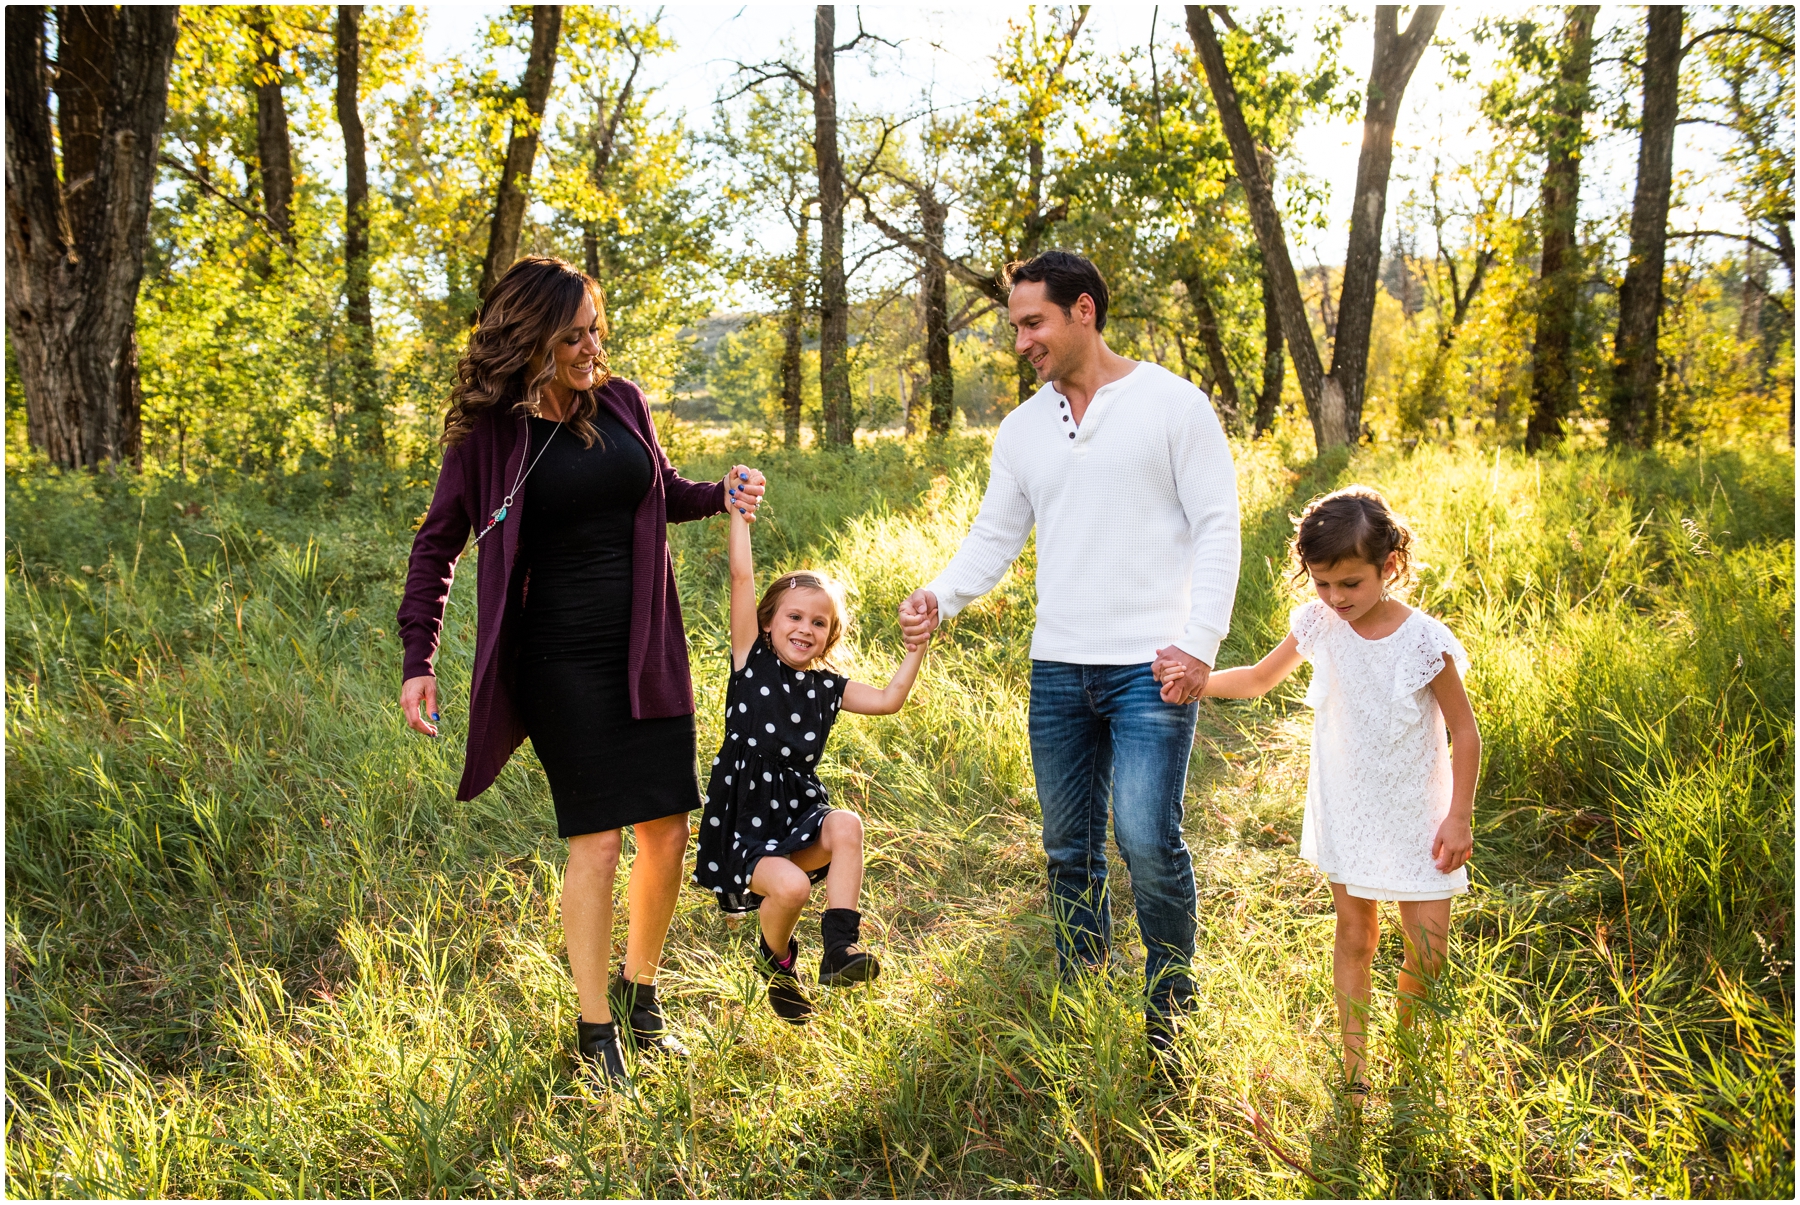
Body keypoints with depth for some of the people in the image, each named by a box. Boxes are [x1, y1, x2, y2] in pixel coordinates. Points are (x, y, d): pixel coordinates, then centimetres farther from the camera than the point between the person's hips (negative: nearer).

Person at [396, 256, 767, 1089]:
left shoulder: (621, 402, 5)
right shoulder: (491, 433, -6)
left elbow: (662, 493, 21)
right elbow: (438, 544, 1)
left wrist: (722, 492, 0)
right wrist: (418, 662, -5)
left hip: (646, 649, 5)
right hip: (561, 660, -4)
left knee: (668, 830, 6)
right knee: (596, 840, -3)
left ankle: (640, 988, 30)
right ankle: (595, 1030, 16)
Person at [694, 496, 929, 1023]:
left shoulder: (828, 687, 9)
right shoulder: (752, 661, -2)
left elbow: (889, 699, 7)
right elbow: (742, 577, -8)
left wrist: (917, 646, 3)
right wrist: (740, 513, -8)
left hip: (802, 817, 3)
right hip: (745, 826, -3)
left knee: (847, 823, -29)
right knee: (790, 886, -27)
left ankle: (841, 947, -22)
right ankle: (776, 960, 7)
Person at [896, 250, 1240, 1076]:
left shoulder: (1173, 404, -1)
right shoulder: (1023, 428, 13)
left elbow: (1218, 527, -4)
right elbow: (995, 536, 13)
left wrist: (1198, 642, -15)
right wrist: (940, 597, -7)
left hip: (1150, 668, -5)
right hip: (1057, 668, 5)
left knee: (1147, 840, -12)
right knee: (1068, 848, 11)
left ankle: (1170, 1016, 10)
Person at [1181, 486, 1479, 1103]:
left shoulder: (1424, 641, -18)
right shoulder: (1317, 625, -8)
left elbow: (1464, 732, -9)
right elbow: (1258, 679, 8)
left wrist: (1459, 817, -8)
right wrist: (1199, 681, -8)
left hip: (1415, 816, -2)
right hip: (1346, 813, 2)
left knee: (1427, 947, 2)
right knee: (1354, 935, 10)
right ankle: (1354, 1064, 22)